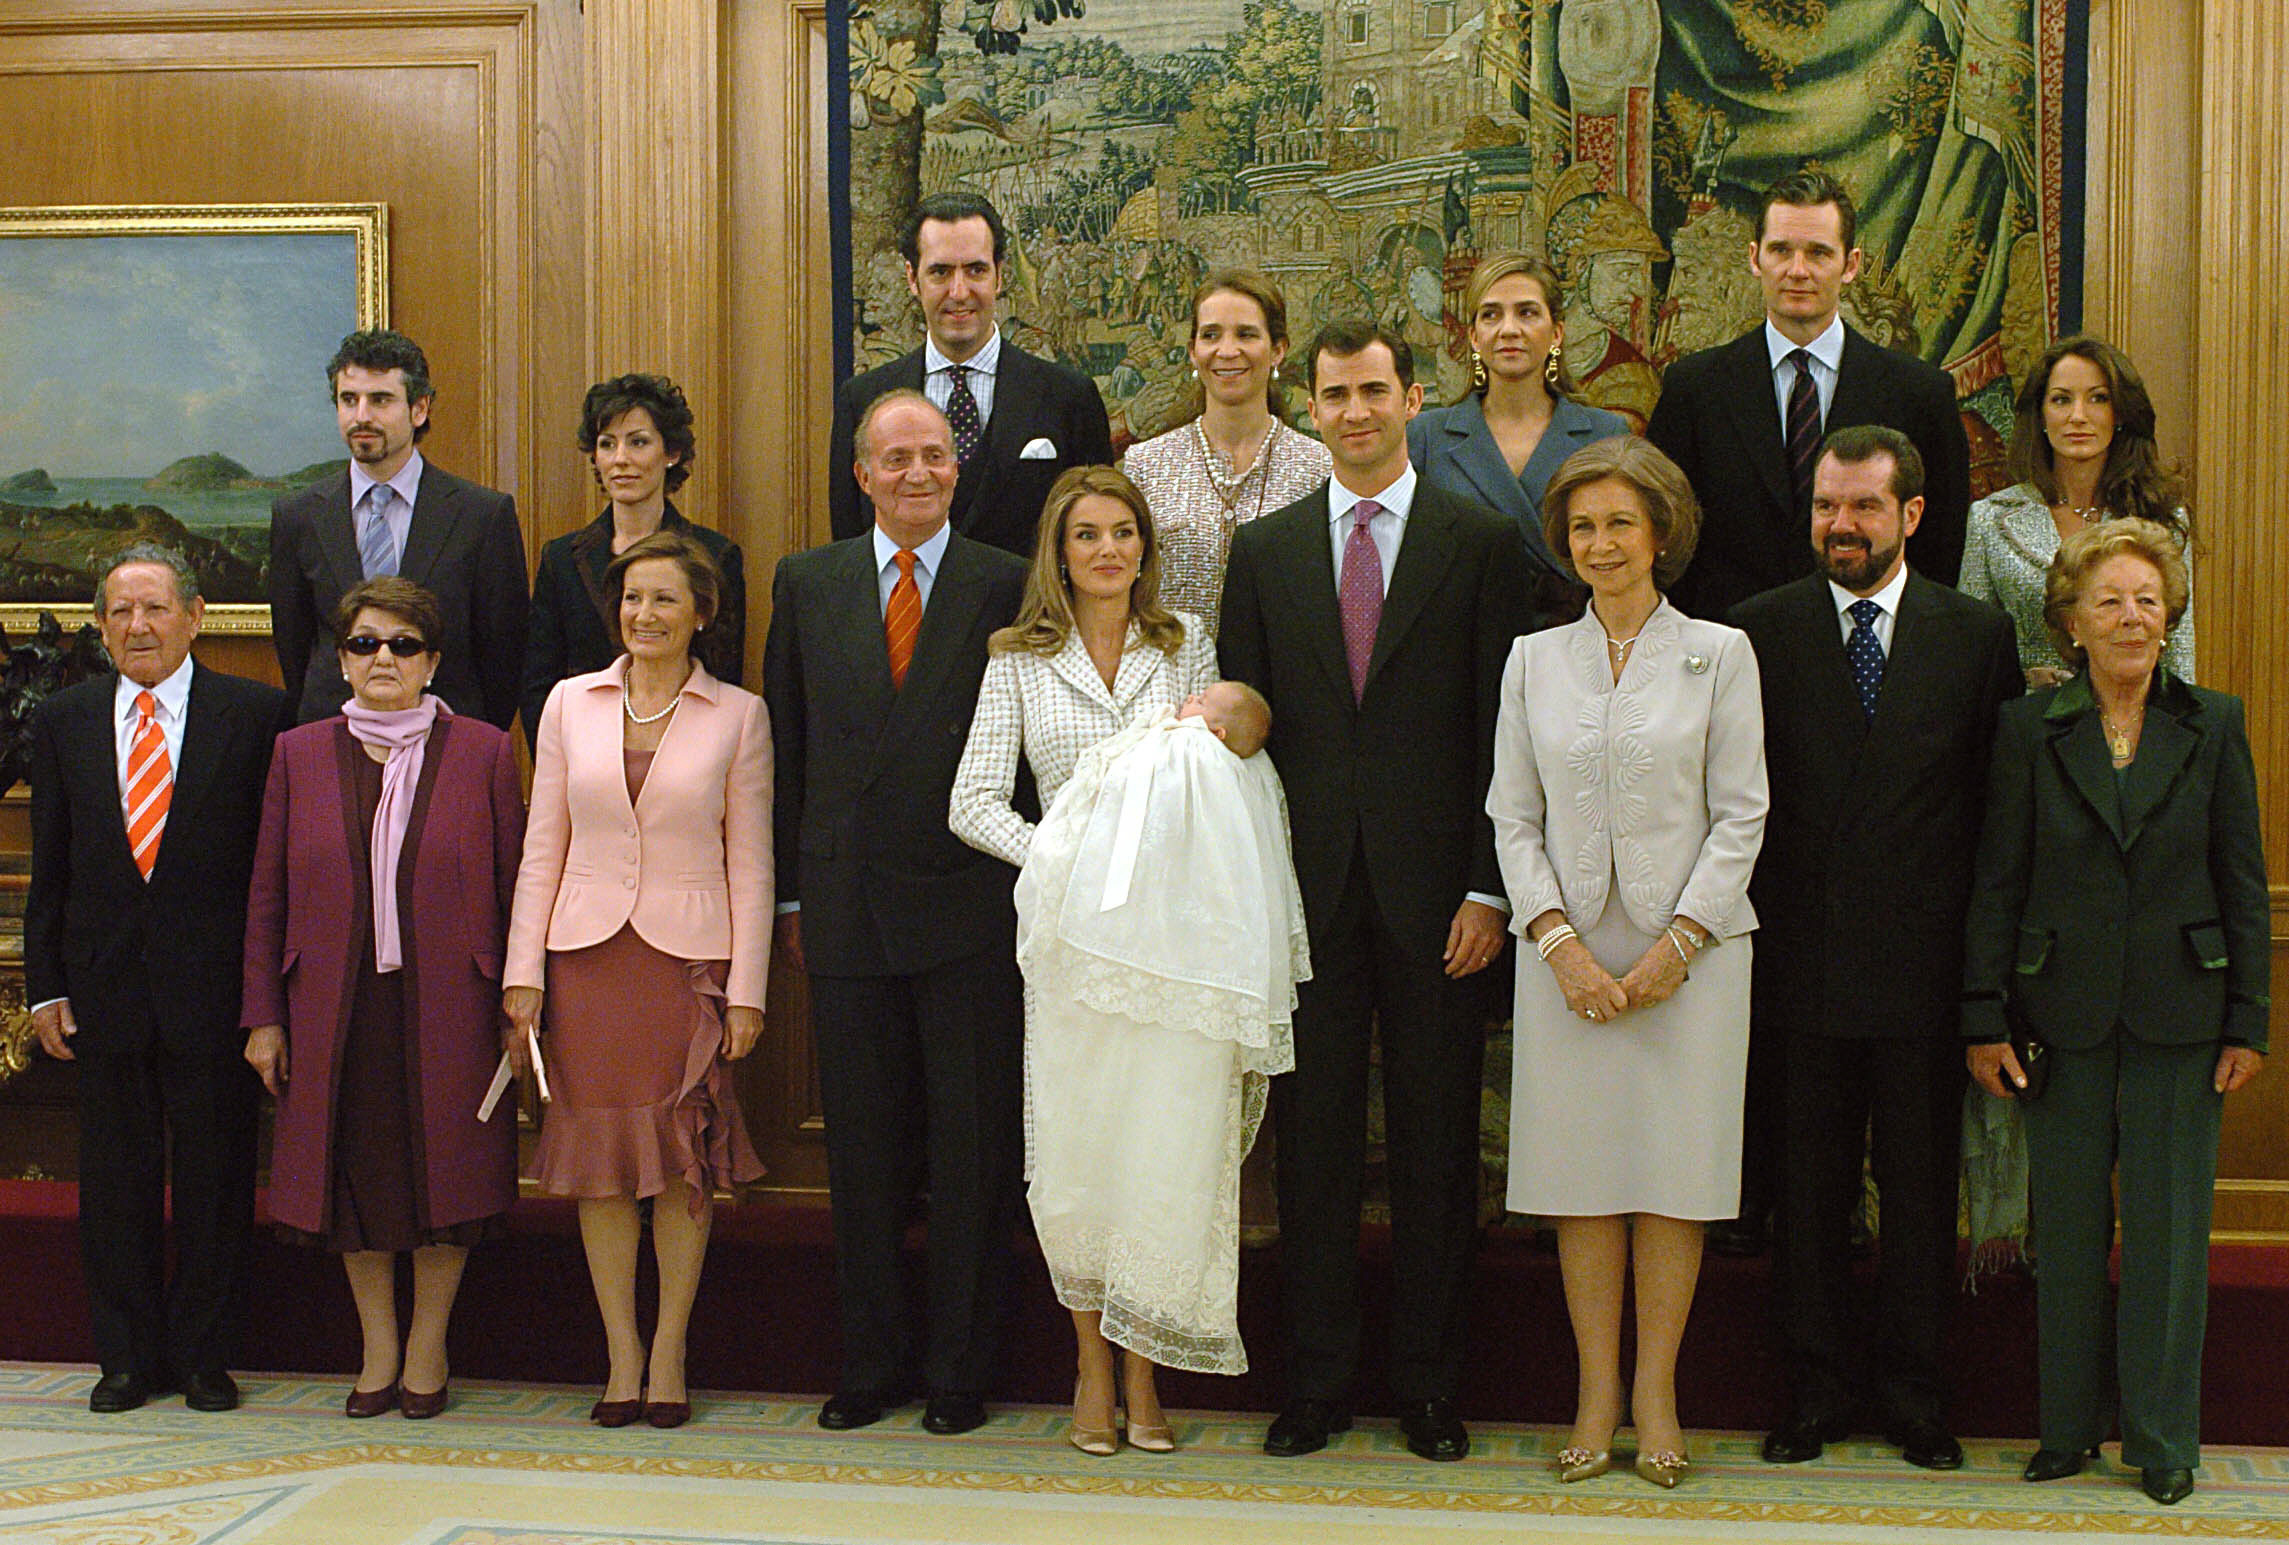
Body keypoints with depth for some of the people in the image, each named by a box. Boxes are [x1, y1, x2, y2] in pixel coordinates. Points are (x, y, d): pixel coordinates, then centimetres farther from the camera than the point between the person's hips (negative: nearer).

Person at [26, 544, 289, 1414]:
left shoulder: (255, 715, -2)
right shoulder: (63, 721, 8)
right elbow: (49, 868, 9)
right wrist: (44, 985, 3)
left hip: (213, 986, -2)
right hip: (104, 985, 3)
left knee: (213, 1177, 6)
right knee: (115, 1178, 10)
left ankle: (203, 1356, 18)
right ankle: (128, 1357, 21)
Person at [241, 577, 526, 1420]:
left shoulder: (483, 753, 1)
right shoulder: (299, 754, 6)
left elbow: (514, 890, 1)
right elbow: (268, 896, 7)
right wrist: (263, 1014, 2)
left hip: (447, 1006, -2)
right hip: (336, 1011, 2)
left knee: (444, 1170, 5)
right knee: (356, 1176, 8)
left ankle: (428, 1344, 22)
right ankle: (378, 1348, 24)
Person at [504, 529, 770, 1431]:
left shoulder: (737, 716, 2)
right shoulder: (570, 703, 7)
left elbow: (750, 864, 2)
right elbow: (542, 848, 8)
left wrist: (747, 991, -3)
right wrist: (524, 972, 2)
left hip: (692, 958, -2)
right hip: (588, 953, 2)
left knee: (684, 1161, 1)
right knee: (600, 1158, 4)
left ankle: (669, 1349, 15)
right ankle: (622, 1352, 15)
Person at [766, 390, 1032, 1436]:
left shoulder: (1006, 586, 0)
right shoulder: (807, 584, 8)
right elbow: (788, 747, 10)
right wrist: (790, 894, 7)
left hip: (971, 913, -2)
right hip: (848, 908, 3)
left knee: (973, 1151, 4)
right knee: (863, 1152, 11)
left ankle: (960, 1369, 16)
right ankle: (872, 1363, 22)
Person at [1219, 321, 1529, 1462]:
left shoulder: (1481, 543, 2)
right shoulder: (1265, 549, 9)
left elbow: (1502, 728, -1)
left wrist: (1487, 888, -8)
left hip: (1433, 889, -2)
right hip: (1308, 887, 2)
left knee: (1436, 1145, 5)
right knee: (1312, 1142, 7)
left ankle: (1429, 1384, 17)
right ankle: (1317, 1380, 18)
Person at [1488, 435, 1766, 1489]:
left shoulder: (1720, 654, 2)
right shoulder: (1534, 659, 9)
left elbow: (1740, 816, 0)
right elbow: (1513, 817, 6)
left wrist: (1675, 945, -10)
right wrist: (1562, 944, -6)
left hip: (1689, 946, -1)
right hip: (1567, 949, 2)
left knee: (1673, 1169, 1)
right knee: (1582, 1170, 3)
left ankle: (1655, 1391, 12)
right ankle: (1596, 1391, 13)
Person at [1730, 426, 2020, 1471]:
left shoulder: (1978, 634, 3)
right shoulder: (1760, 630, 2)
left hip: (1925, 963, 0)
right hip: (1806, 964, 0)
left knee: (1920, 1183, 9)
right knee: (1810, 1188, 8)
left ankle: (1913, 1391, 21)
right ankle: (1818, 1387, 20)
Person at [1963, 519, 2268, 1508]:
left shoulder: (2212, 728, 3)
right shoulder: (2029, 730, 1)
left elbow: (2243, 883, 4)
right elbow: (1997, 883, 1)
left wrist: (2247, 1021, 0)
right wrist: (1987, 1020, -3)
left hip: (2178, 1015, 0)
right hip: (2065, 1010, 0)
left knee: (2167, 1224, 4)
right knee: (2068, 1229, 7)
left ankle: (2162, 1437, 16)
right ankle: (2070, 1425, 20)